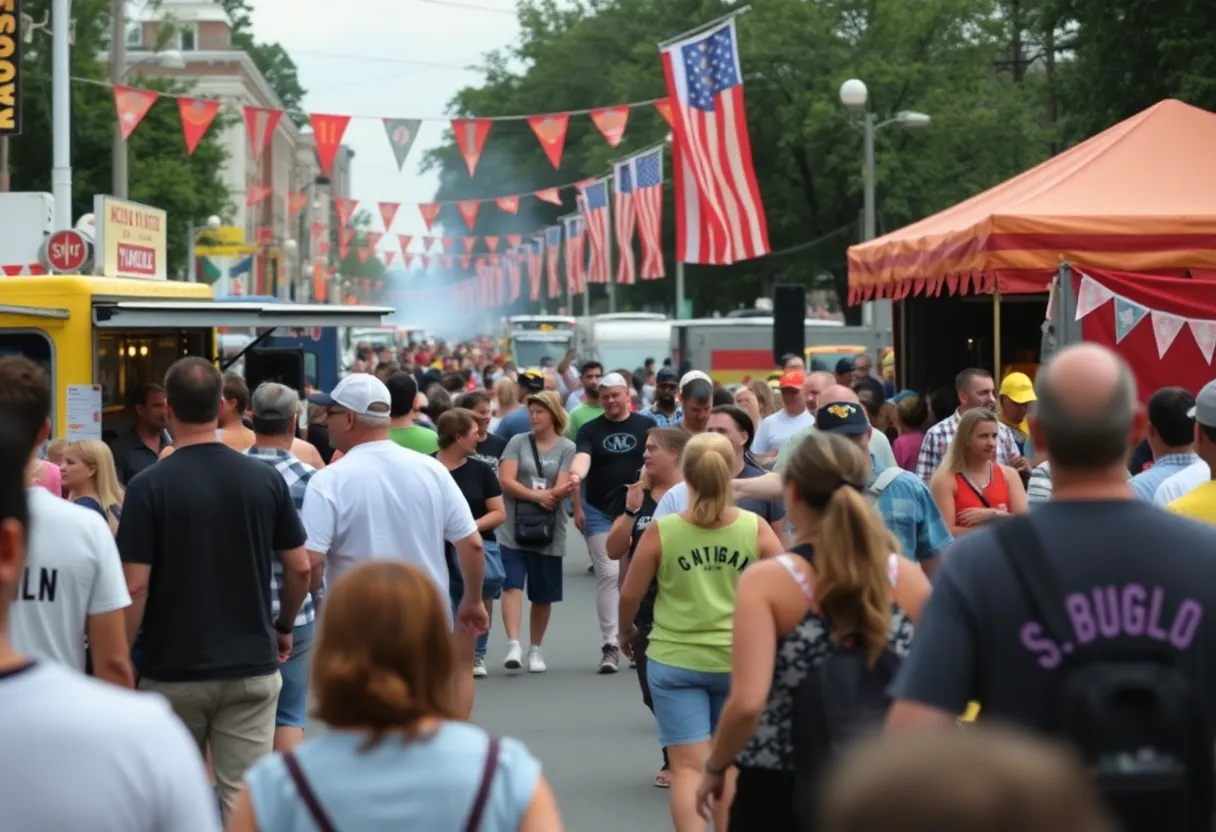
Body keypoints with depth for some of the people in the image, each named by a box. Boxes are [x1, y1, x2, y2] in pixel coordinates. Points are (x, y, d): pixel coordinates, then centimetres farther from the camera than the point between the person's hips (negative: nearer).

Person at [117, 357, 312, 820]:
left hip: (173, 673, -2)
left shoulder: (149, 487, -11)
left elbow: (134, 587, -13)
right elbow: (300, 568, 5)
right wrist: (284, 626, 22)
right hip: (251, 668, 2)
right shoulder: (266, 479, -1)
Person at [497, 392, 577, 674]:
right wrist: (538, 496, -15)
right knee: (512, 585, -16)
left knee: (542, 595, 8)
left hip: (549, 531, 1)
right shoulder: (518, 442, 4)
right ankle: (513, 645, -22)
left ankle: (535, 650, 22)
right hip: (513, 527, -1)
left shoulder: (567, 448, 2)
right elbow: (506, 481, -6)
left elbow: (563, 488, -7)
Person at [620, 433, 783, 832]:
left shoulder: (661, 531, -10)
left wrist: (626, 631, 21)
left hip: (674, 660, -2)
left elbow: (629, 595, 0)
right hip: (738, 660, 2)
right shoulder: (755, 529, -7)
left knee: (688, 767, -1)